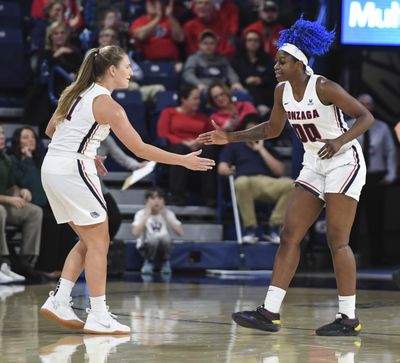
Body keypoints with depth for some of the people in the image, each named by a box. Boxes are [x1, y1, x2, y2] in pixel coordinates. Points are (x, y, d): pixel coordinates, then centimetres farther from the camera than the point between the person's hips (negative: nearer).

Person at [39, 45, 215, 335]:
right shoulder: (106, 104, -12)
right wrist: (184, 161, -6)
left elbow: (51, 130, 21)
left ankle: (59, 301, 11)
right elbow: (139, 148, -13)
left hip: (52, 168, 9)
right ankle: (98, 317, -1)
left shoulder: (77, 93, 13)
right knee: (99, 243, -1)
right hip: (73, 170, -9)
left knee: (88, 241, 17)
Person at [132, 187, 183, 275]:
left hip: (163, 246, 2)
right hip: (146, 246, -2)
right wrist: (147, 215, -24)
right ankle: (149, 262, -4)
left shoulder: (168, 213, -5)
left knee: (166, 237, -33)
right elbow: (135, 233, -27)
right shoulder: (141, 213, -11)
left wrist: (166, 217, -19)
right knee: (153, 238, -36)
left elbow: (180, 233, -16)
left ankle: (165, 263, -3)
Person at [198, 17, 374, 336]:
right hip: (314, 167, 8)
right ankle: (270, 312, 2)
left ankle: (349, 318, -3)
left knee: (337, 241, -10)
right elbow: (273, 129, 18)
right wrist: (230, 138, 11)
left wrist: (340, 141, -34)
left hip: (344, 163, -8)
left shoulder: (324, 88, -19)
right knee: (290, 235, 2)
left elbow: (366, 117, -18)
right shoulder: (282, 91, 2)